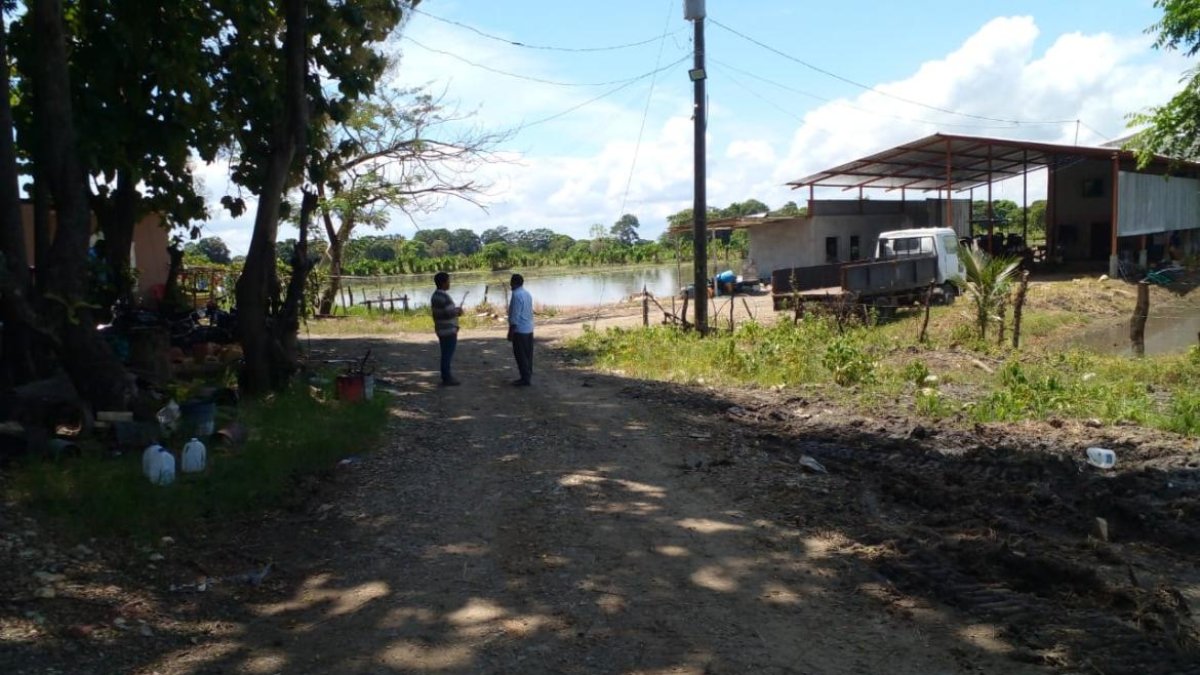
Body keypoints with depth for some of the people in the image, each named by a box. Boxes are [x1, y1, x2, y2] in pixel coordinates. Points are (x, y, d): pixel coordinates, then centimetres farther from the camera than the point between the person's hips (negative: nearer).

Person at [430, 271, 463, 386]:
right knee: (448, 355, -4)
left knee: (445, 354, 16)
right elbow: (449, 312, -24)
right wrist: (458, 311, -6)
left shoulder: (435, 295, 12)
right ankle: (447, 378, 0)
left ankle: (446, 377, 22)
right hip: (449, 330, -10)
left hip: (442, 329, 10)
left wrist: (455, 310, 17)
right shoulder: (444, 296, -19)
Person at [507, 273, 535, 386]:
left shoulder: (516, 295, -16)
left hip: (520, 330, -9)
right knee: (528, 354, 11)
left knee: (521, 355, -3)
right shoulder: (527, 294, 11)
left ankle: (525, 378, -2)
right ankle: (528, 376, 16)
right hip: (529, 329, 9)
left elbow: (515, 315, -19)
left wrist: (511, 331, -15)